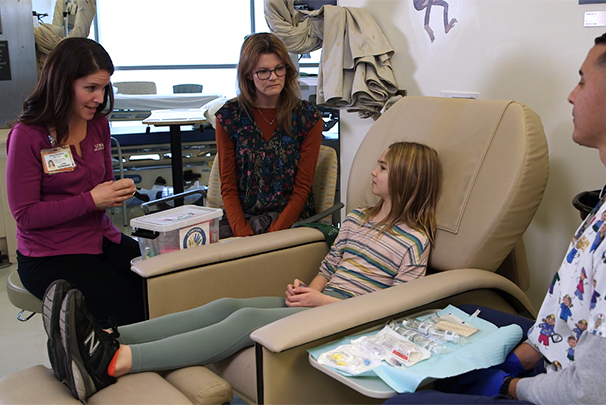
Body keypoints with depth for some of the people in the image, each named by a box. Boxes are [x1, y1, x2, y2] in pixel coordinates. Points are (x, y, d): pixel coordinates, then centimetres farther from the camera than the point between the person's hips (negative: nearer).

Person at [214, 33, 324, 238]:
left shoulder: (308, 118, 0)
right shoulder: (229, 116, 3)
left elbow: (302, 188, -1)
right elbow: (228, 186, 3)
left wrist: (273, 233, -13)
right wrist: (242, 232, -13)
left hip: (290, 218, -1)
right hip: (241, 217, 2)